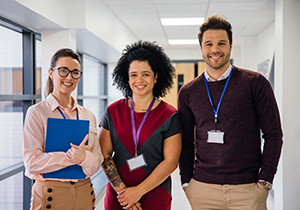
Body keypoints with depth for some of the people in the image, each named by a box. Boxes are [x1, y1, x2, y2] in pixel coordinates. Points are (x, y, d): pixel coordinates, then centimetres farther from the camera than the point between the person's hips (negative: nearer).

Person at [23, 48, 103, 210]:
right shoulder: (37, 112, -5)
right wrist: (72, 156, -20)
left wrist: (84, 158, -20)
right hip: (51, 194, -4)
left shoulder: (88, 115, 7)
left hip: (84, 193, 4)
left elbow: (97, 161, 1)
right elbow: (32, 162, -14)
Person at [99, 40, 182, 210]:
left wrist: (138, 191, -12)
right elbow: (104, 155, -1)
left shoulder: (170, 115, -5)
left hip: (155, 196, -2)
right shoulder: (113, 112, 2)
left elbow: (171, 161, -9)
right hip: (117, 196, 2)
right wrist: (121, 190, -11)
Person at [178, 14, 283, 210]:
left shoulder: (255, 83, -1)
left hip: (247, 189, -2)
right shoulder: (188, 92, 6)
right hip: (202, 188, 2)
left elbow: (273, 134, -1)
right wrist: (186, 181, 4)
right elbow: (186, 142, 11)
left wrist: (265, 181, -6)